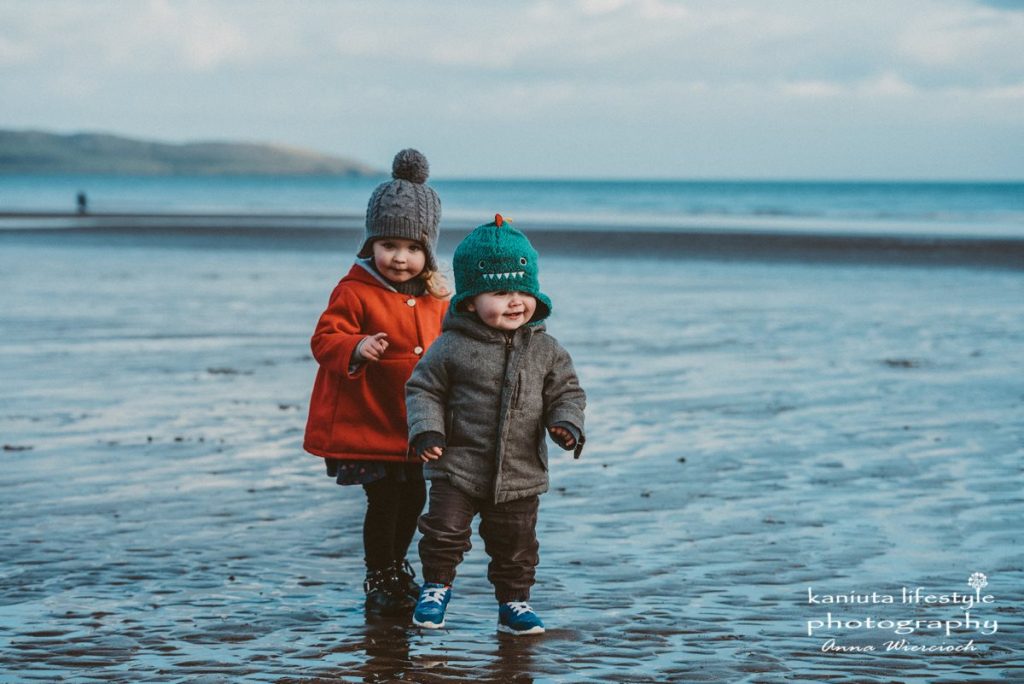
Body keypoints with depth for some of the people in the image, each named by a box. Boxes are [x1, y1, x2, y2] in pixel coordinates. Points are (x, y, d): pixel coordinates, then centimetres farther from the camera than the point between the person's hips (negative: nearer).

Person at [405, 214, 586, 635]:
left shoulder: (545, 350, 1)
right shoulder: (452, 347, -7)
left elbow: (566, 392, 7)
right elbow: (423, 389, -1)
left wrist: (567, 424, -12)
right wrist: (426, 431, -15)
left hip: (520, 474, 2)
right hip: (458, 466, -2)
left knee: (516, 543, 10)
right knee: (445, 530, -7)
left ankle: (513, 602, 27)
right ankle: (435, 589, 15)